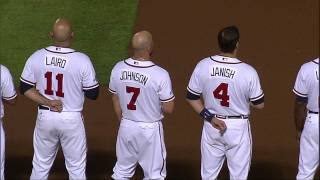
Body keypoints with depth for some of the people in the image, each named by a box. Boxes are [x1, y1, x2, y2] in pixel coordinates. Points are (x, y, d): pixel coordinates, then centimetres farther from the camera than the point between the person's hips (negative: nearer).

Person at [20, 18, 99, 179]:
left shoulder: (36, 57, -8)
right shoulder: (82, 60, -18)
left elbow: (25, 88, -2)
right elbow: (93, 94, -10)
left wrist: (47, 102, -8)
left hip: (44, 117, 3)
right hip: (71, 119, -3)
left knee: (40, 166, 16)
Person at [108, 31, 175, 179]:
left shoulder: (118, 69, -8)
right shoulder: (160, 75, -22)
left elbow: (116, 101, 5)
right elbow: (169, 109, -16)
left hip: (126, 127, 5)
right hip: (150, 129, -4)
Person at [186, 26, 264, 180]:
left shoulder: (203, 66, -10)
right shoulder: (248, 72, -18)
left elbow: (191, 97, -3)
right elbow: (259, 104, -8)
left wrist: (209, 117, -4)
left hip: (211, 127, 3)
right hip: (238, 129, -3)